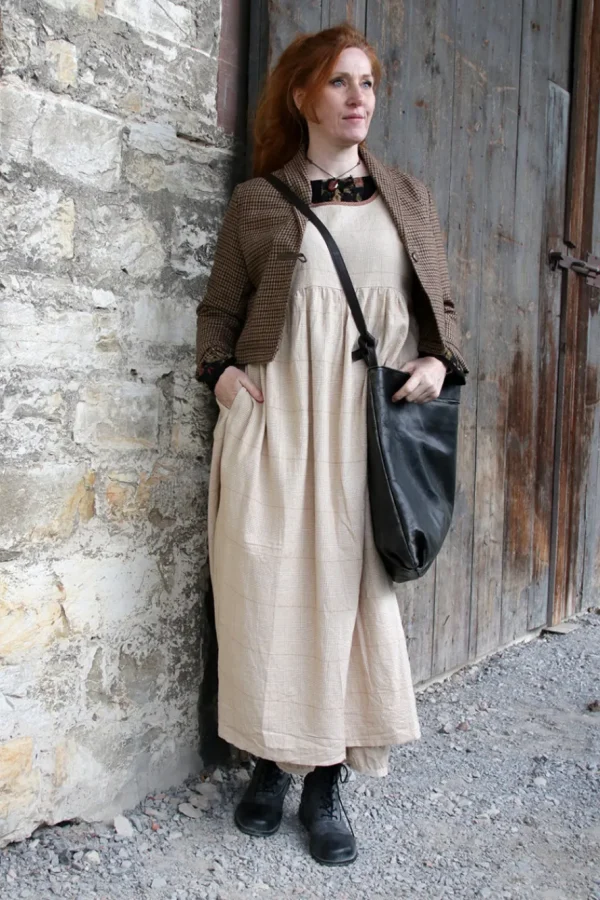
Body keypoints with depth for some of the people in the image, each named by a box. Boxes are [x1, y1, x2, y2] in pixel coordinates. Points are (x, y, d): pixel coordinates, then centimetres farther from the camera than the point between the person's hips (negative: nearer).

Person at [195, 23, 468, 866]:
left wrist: (437, 361, -2)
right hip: (273, 418, -1)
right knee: (270, 587, -1)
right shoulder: (257, 201, 8)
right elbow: (218, 309, 13)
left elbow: (440, 307, 17)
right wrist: (221, 370, -5)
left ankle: (327, 783, 14)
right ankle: (270, 763, 19)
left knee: (351, 589, 0)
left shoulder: (409, 198, 15)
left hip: (369, 422, 2)